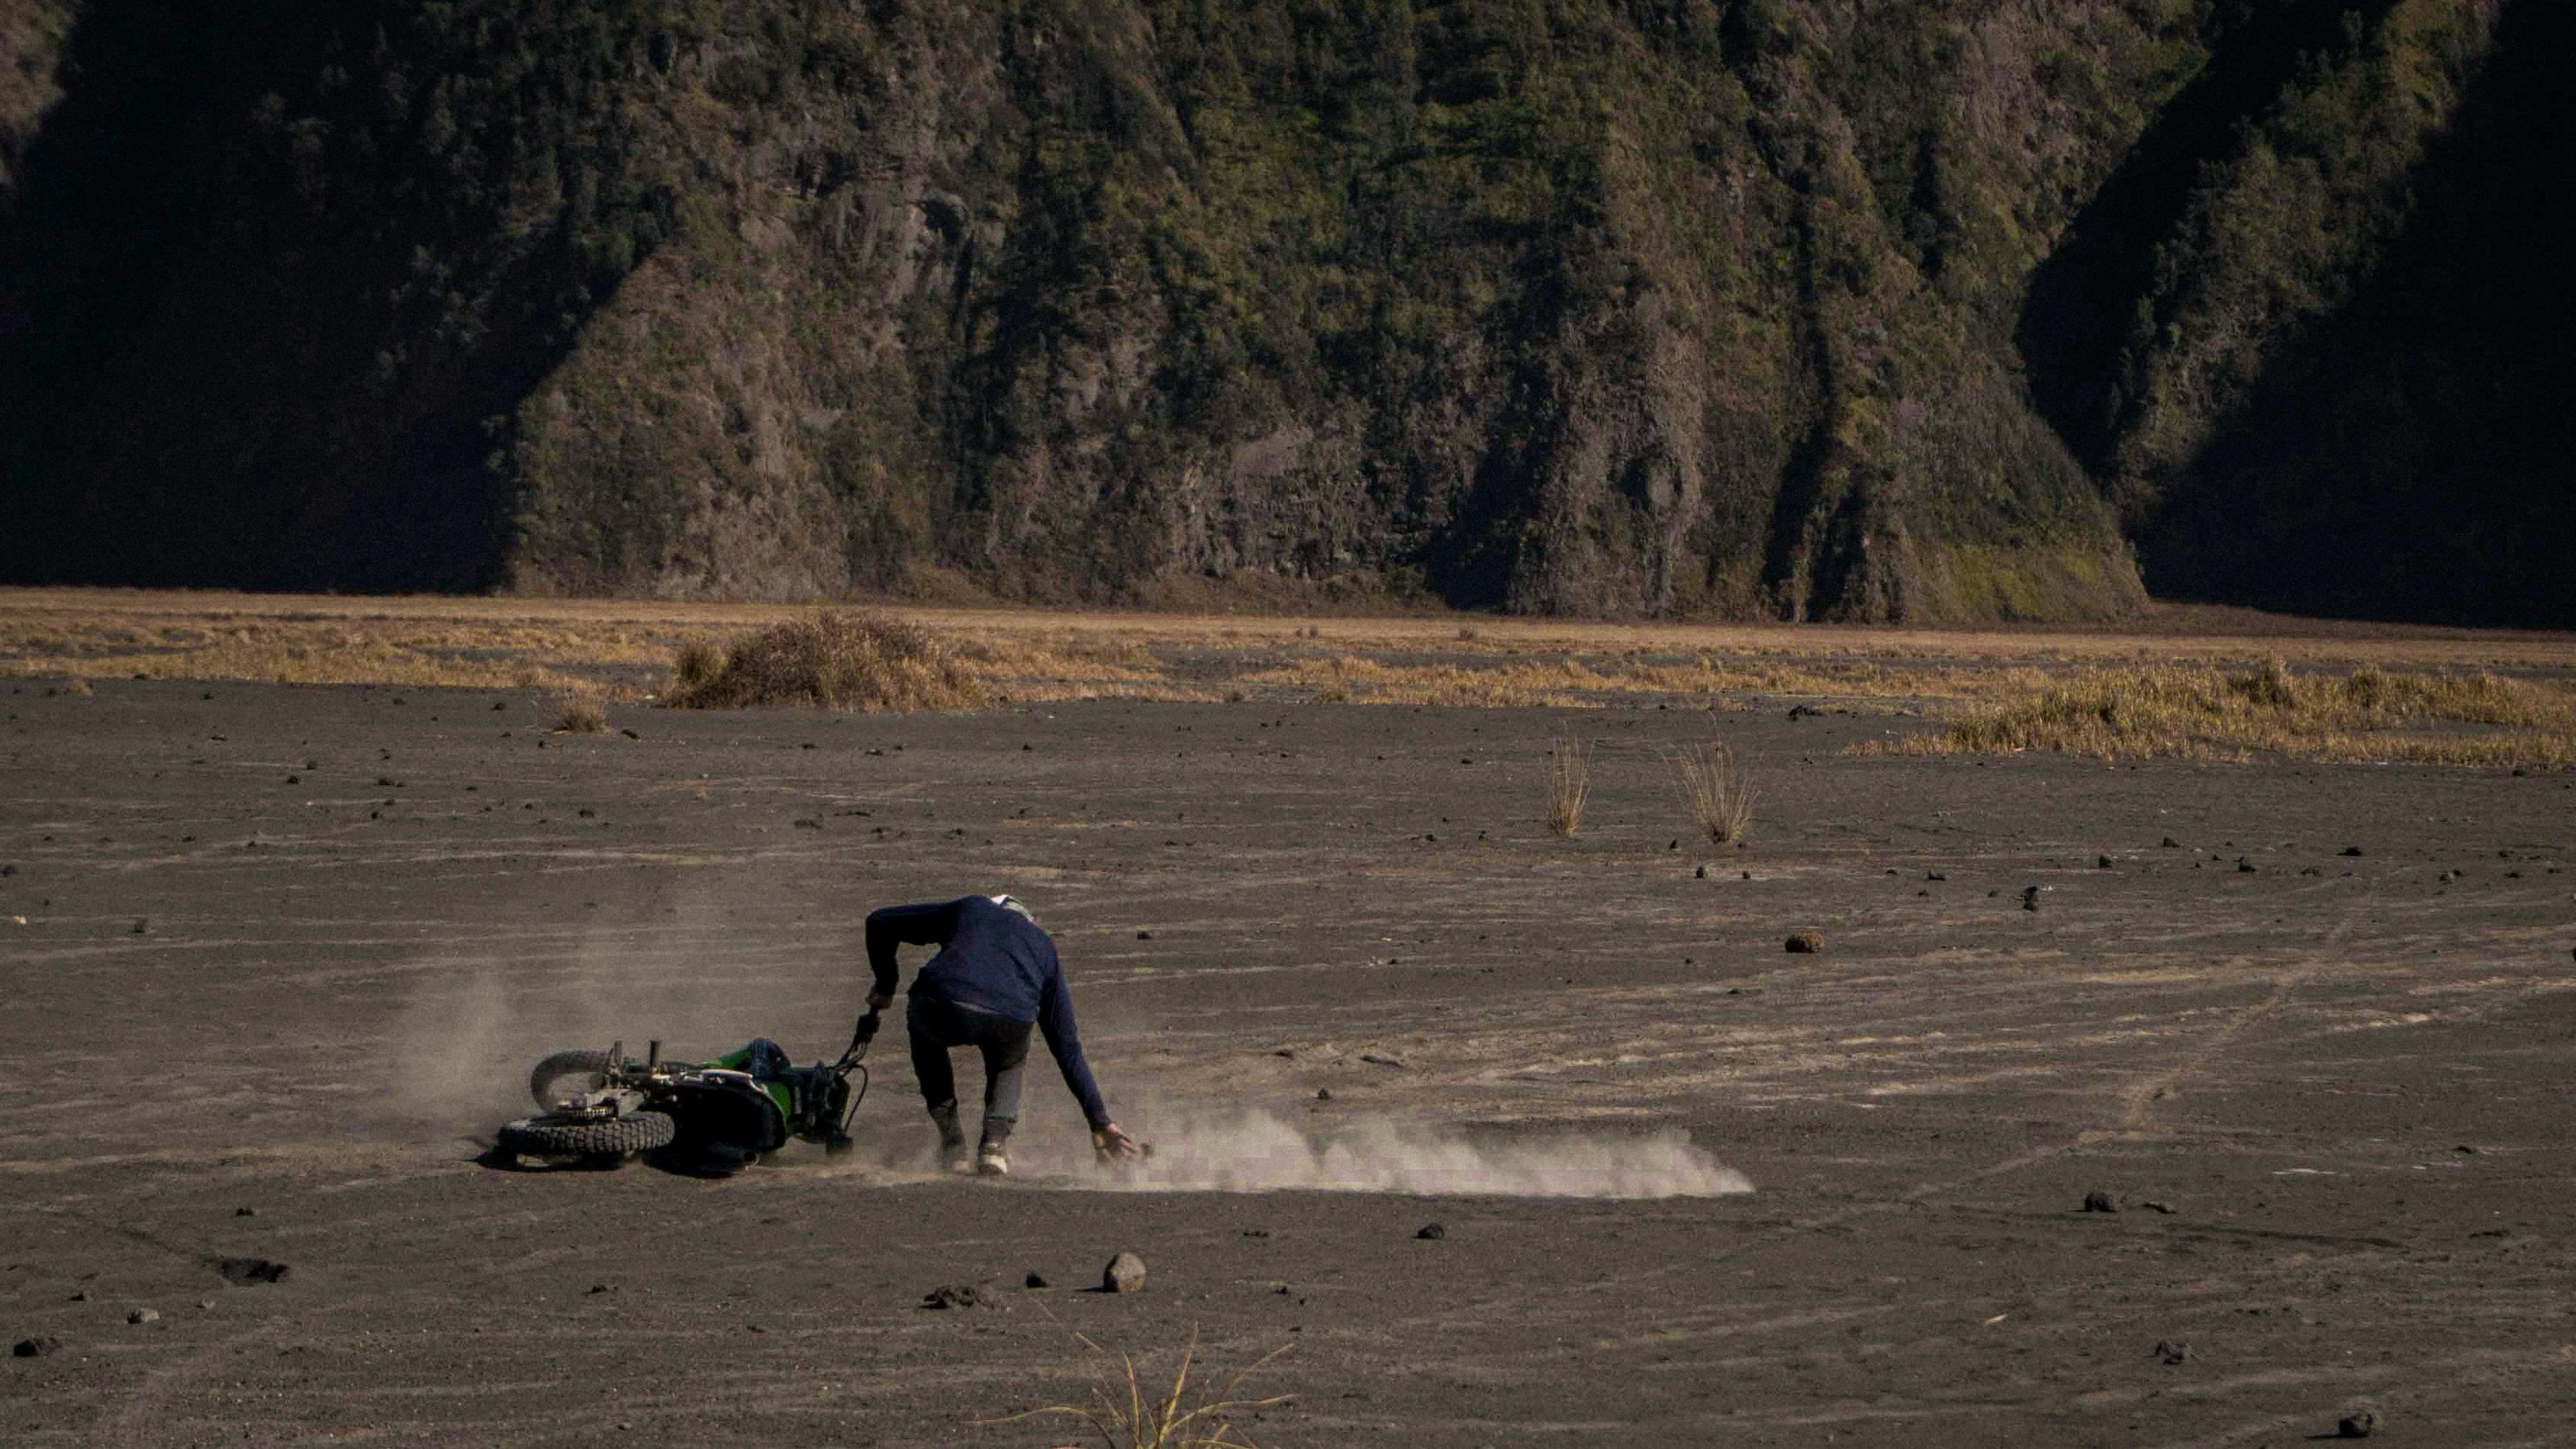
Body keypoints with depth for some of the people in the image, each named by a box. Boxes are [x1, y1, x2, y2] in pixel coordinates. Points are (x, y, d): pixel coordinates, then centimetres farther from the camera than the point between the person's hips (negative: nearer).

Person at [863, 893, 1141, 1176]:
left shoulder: (967, 909, 35)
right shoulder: (1045, 950, 36)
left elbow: (879, 921, 39)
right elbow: (1069, 1049, 39)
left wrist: (885, 987, 52)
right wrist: (1100, 1122, 45)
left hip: (945, 1008, -1)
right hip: (1011, 1023, 1)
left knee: (923, 1026, 37)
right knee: (1009, 1063, 38)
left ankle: (951, 1139, 28)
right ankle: (996, 1143, 15)